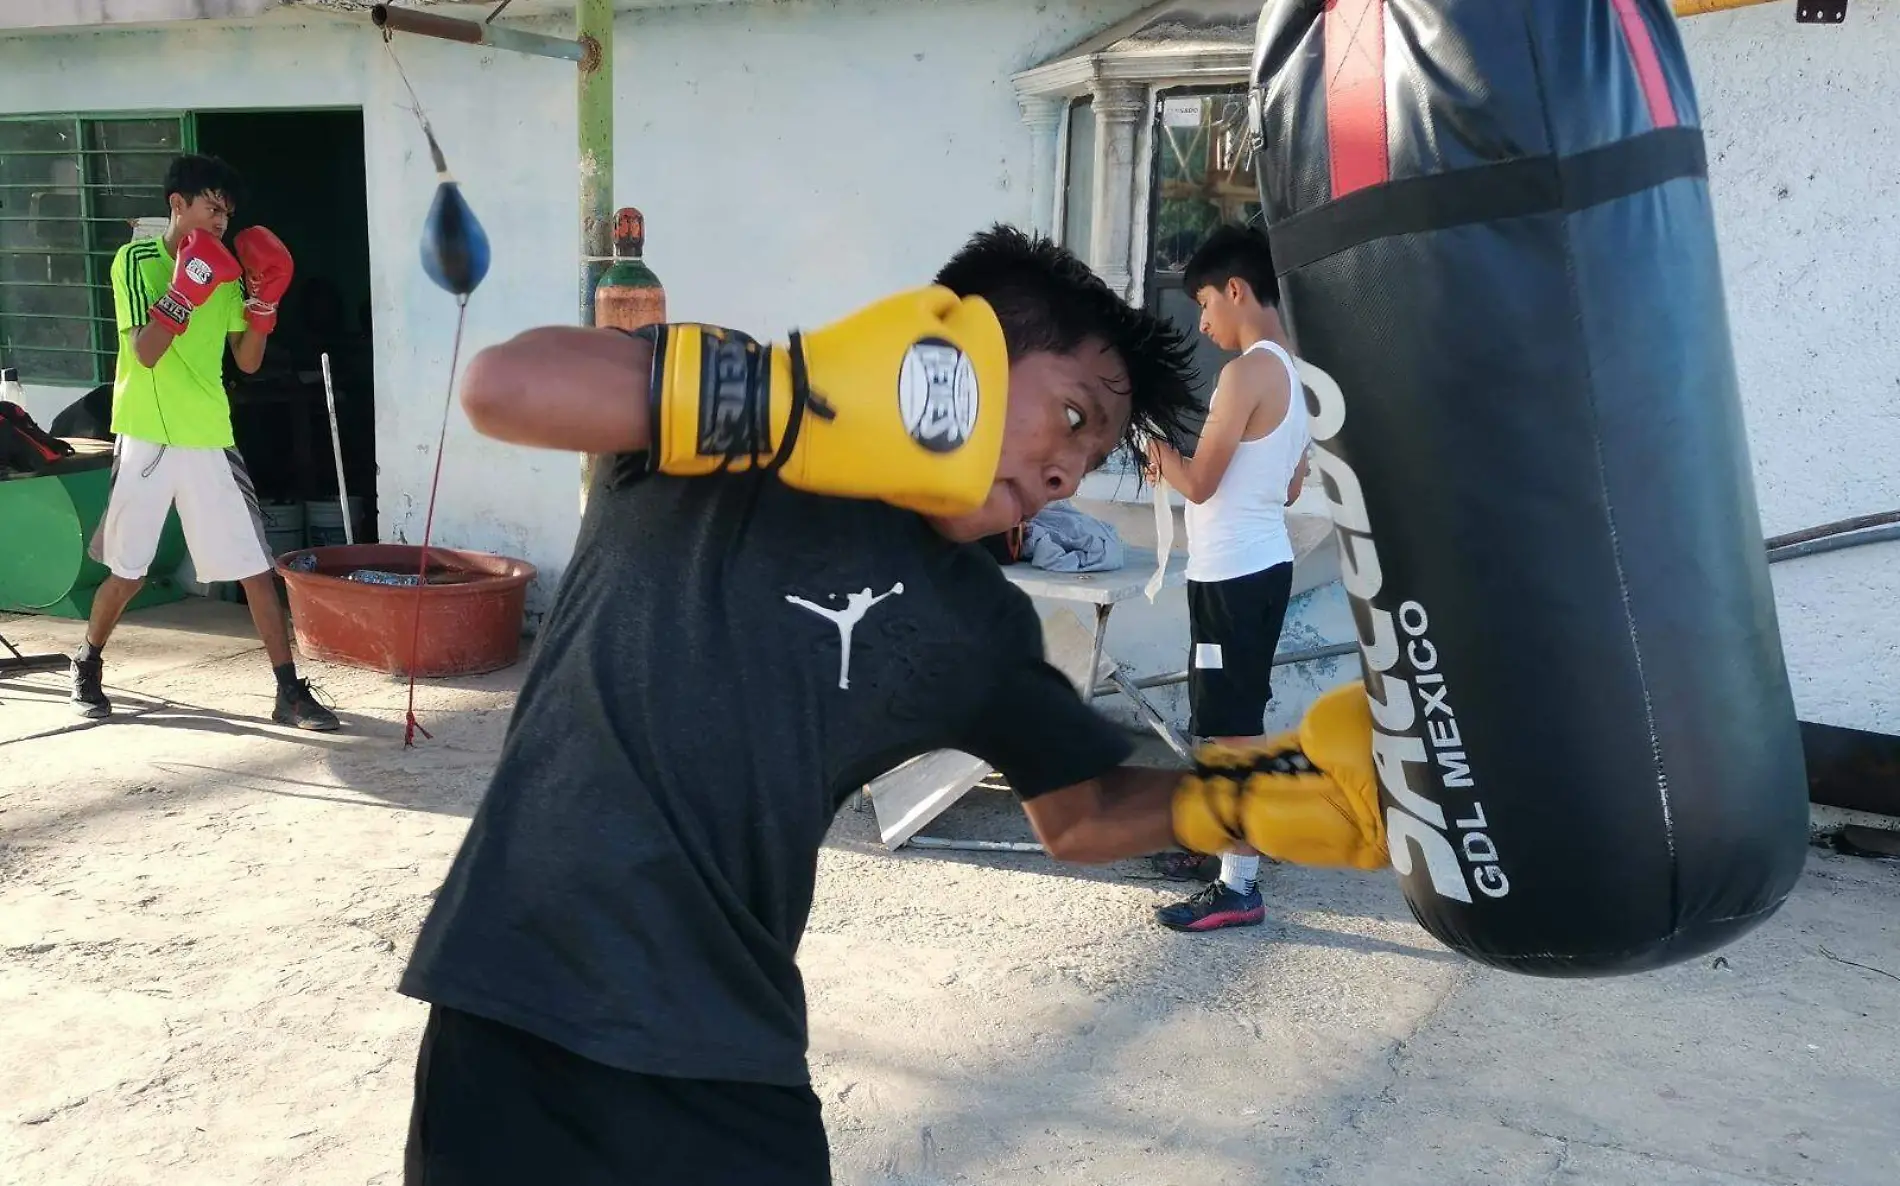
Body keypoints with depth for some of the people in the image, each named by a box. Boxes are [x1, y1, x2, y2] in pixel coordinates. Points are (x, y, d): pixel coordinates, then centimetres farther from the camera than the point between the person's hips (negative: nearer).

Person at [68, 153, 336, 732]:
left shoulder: (225, 272, 8)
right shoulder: (136, 260, -5)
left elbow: (248, 361, 9)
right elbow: (145, 352, -15)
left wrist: (264, 307, -6)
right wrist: (185, 289, -23)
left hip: (210, 440, 4)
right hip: (148, 439, -3)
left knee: (255, 567, -2)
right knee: (128, 572, 8)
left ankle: (290, 693, 1)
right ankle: (87, 664, 34)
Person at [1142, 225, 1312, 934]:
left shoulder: (1250, 370, -17)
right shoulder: (1293, 369, 12)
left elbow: (1199, 483, -17)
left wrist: (1156, 442, 1)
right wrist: (1181, 461, 16)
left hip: (1232, 574, -10)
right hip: (1266, 564, 10)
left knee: (1233, 728, -4)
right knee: (1236, 722, 20)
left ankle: (1239, 887, 2)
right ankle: (1229, 836, 34)